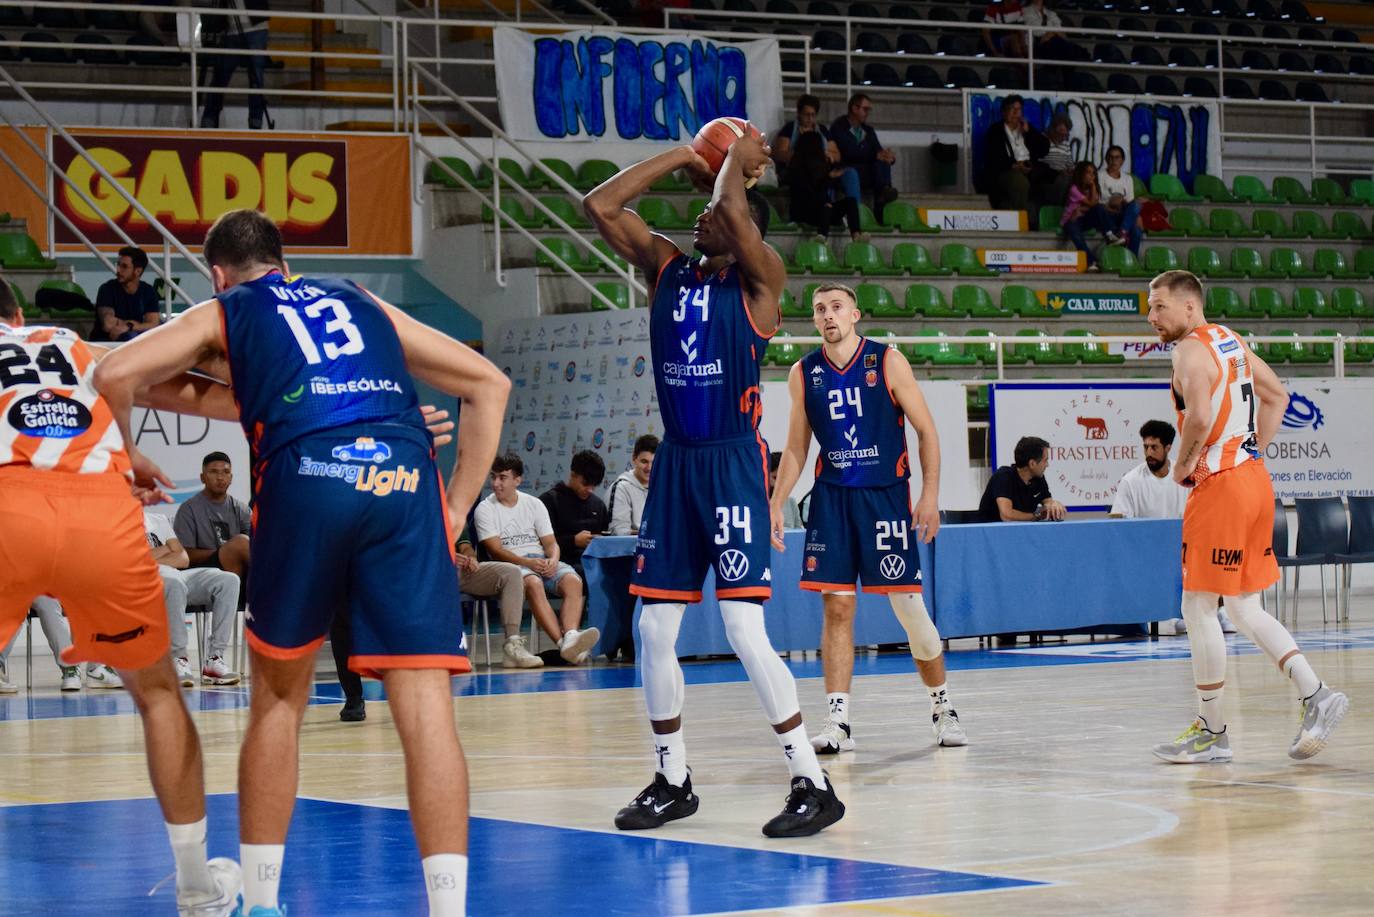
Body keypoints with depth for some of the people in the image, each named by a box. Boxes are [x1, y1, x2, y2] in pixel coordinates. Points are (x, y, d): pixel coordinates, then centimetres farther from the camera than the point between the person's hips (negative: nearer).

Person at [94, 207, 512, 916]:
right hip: (406, 477, 2)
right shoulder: (364, 304, 33)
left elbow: (115, 374, 9)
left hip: (306, 476, -1)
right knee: (424, 709, -3)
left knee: (279, 701, 17)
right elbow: (489, 385, 30)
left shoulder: (222, 312, 24)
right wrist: (458, 506, 26)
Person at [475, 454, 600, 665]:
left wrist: (553, 560, -12)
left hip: (544, 561, 4)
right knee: (533, 584, -38)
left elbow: (551, 542, 12)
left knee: (573, 581, -29)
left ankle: (570, 637, -51)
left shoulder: (534, 504, 17)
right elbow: (495, 551, -5)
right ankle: (563, 643, -51)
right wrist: (527, 562, -19)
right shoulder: (485, 509, 6)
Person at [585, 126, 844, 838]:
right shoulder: (667, 268, 11)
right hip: (674, 461, 6)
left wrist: (740, 159, -3)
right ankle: (672, 780, 21)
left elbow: (733, 207, -22)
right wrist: (680, 157, 7)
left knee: (743, 631, -14)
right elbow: (600, 205, 4)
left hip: (733, 463, -6)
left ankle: (812, 782, -7)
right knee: (653, 630, 7)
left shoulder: (759, 279, -4)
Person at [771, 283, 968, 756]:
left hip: (886, 494, -2)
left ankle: (942, 706, 17)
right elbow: (796, 449, 14)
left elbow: (926, 430, -1)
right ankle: (837, 720, -4)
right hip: (831, 497, 2)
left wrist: (930, 495, -9)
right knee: (836, 607, -4)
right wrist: (776, 503, 4)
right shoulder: (804, 373, 6)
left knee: (908, 605, -1)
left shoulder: (888, 362, -3)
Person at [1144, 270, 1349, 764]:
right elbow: (1277, 396, 24)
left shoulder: (1190, 351, -14)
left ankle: (1212, 731, 5)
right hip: (1253, 478, 9)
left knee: (1199, 608, 0)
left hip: (1219, 485, -9)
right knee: (1244, 608, 15)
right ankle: (1315, 695, 4)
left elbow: (1199, 417, -29)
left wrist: (1182, 465, -13)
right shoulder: (1231, 341, 15)